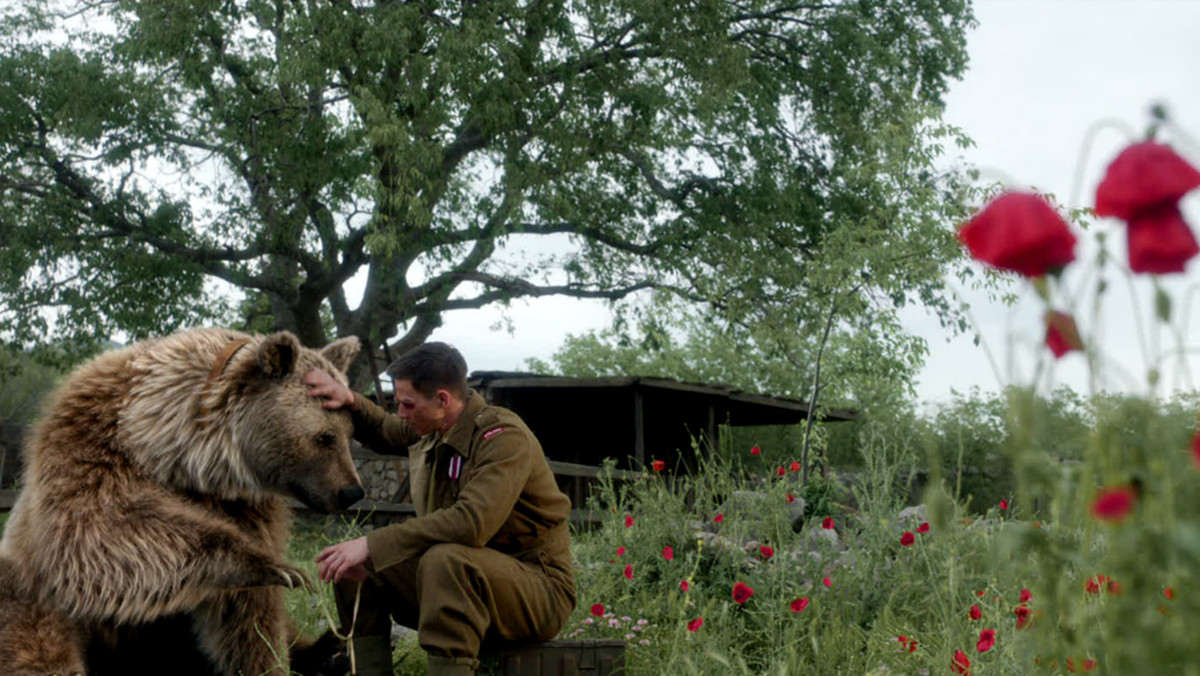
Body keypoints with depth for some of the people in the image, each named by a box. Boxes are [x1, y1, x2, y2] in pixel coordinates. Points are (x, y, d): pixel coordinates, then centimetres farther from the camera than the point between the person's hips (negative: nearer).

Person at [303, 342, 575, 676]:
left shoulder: (504, 438, -21)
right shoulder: (432, 428, 5)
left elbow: (472, 522, -36)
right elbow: (381, 432, 28)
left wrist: (373, 544, -33)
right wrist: (349, 400, 5)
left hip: (536, 590, -8)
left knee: (445, 560, -37)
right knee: (354, 568, 1)